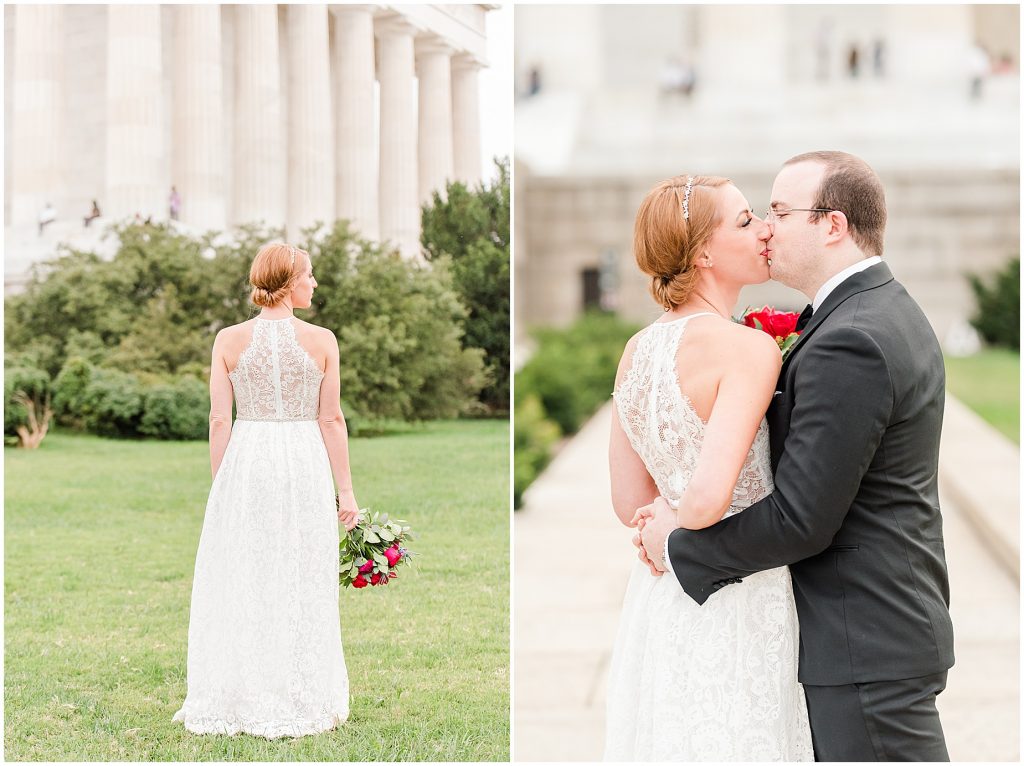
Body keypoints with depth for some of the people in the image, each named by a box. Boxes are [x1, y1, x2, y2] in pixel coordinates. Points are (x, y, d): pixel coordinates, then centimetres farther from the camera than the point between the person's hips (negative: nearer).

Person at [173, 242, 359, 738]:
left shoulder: (229, 340, -1)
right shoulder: (322, 341, -4)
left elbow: (219, 420, -1)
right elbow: (331, 420, -3)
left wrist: (221, 486, 7)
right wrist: (345, 489, 2)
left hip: (245, 463, 1)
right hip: (305, 465, -1)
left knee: (238, 588, 9)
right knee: (301, 589, 8)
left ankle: (235, 702, 13)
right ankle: (299, 703, 13)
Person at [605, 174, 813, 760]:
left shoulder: (636, 350, 5)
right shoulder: (750, 347, -17)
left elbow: (629, 503, 8)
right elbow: (706, 501, -27)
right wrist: (674, 534, -7)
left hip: (658, 598, 8)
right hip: (733, 608, -8)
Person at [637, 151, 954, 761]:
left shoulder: (847, 344, -22)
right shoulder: (893, 311, 12)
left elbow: (801, 519, -23)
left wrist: (680, 546, -9)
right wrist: (690, 510, 3)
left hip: (867, 642, -10)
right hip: (896, 620, 10)